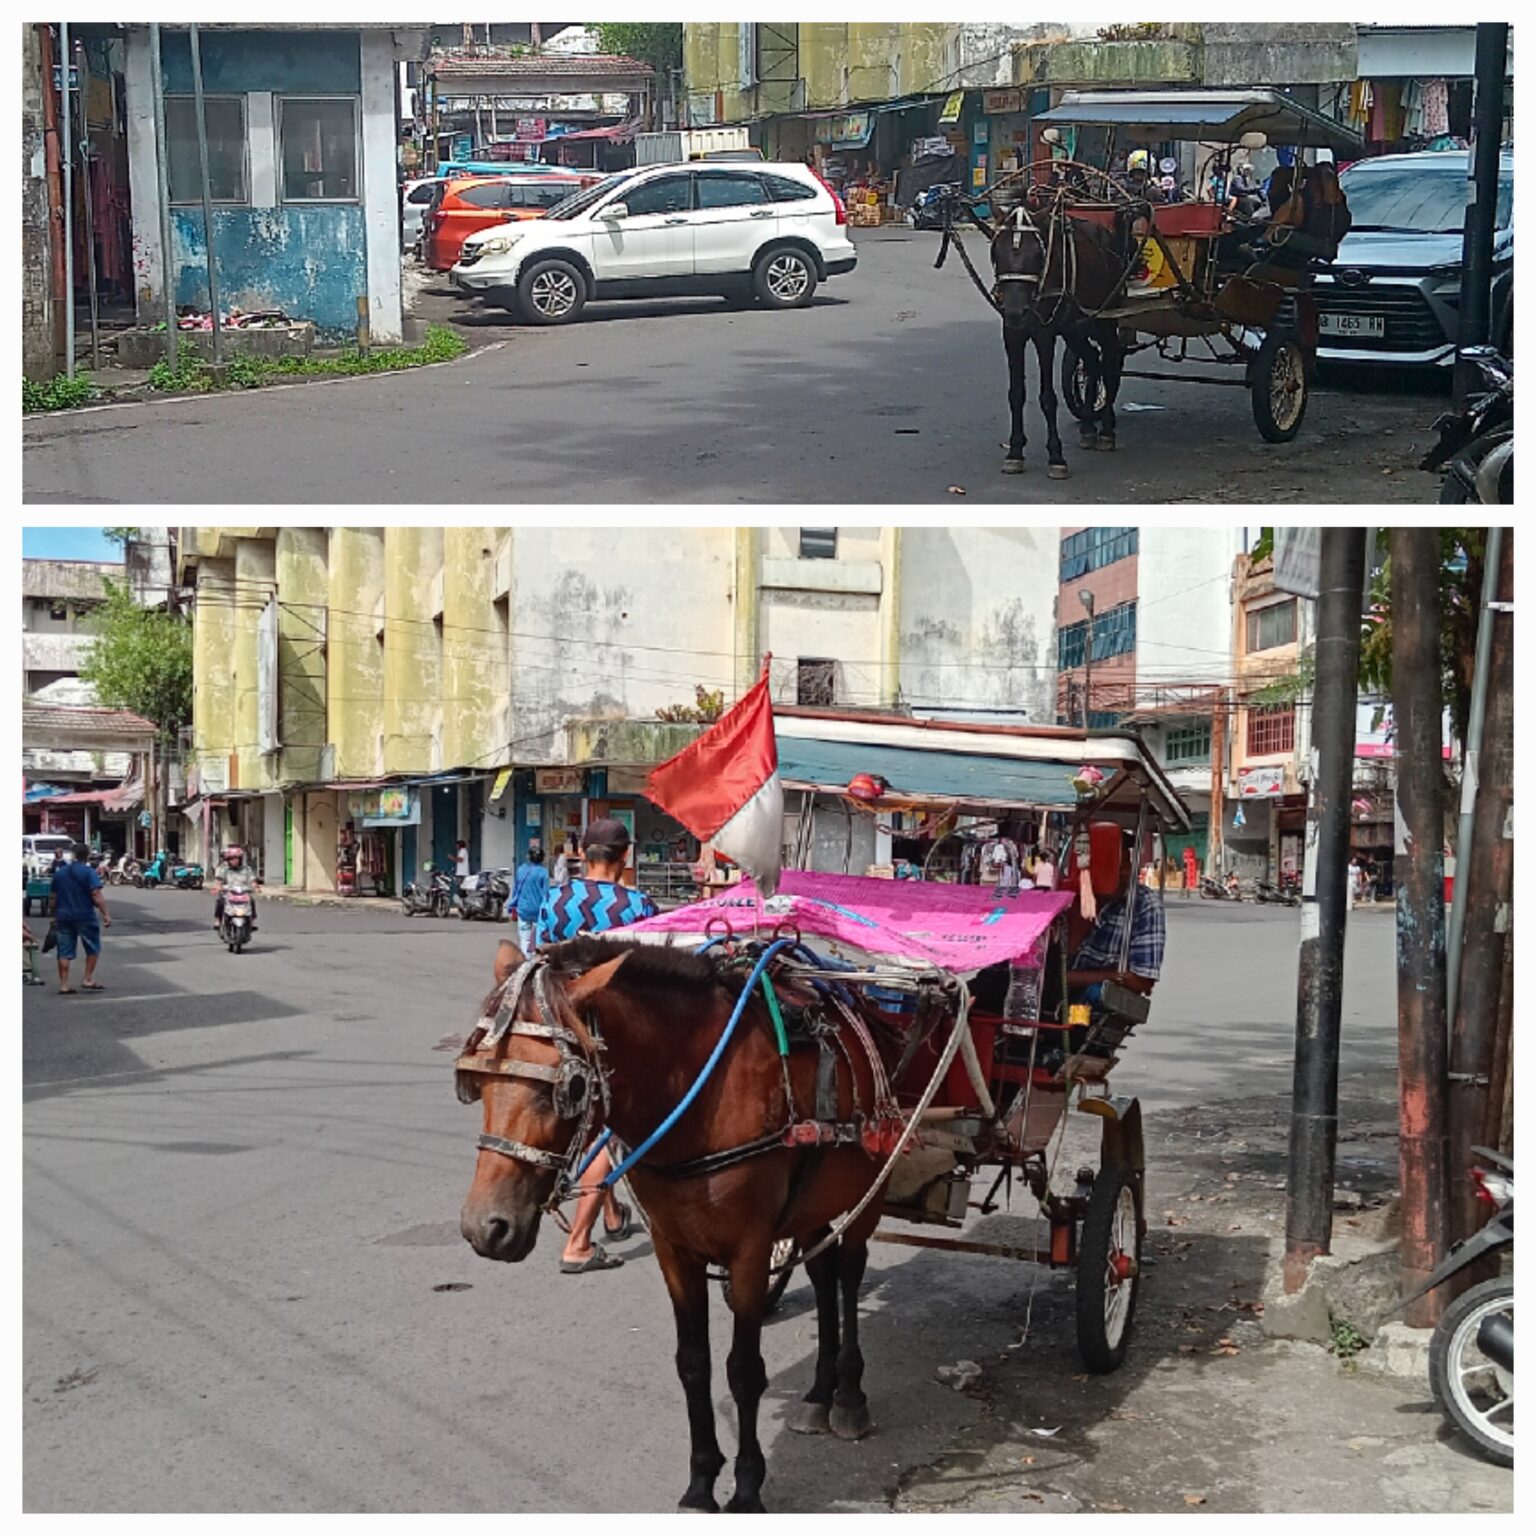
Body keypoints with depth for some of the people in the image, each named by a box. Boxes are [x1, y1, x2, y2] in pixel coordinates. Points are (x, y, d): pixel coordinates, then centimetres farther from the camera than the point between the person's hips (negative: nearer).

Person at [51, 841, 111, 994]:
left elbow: (54, 897, 13)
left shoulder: (59, 872, 9)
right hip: (84, 916, -4)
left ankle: (64, 985, 3)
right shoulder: (89, 872, -9)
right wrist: (105, 914, -19)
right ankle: (88, 980, 7)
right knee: (93, 948, 11)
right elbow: (96, 895, -18)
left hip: (63, 916, 4)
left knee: (64, 952, 5)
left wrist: (55, 916, 23)